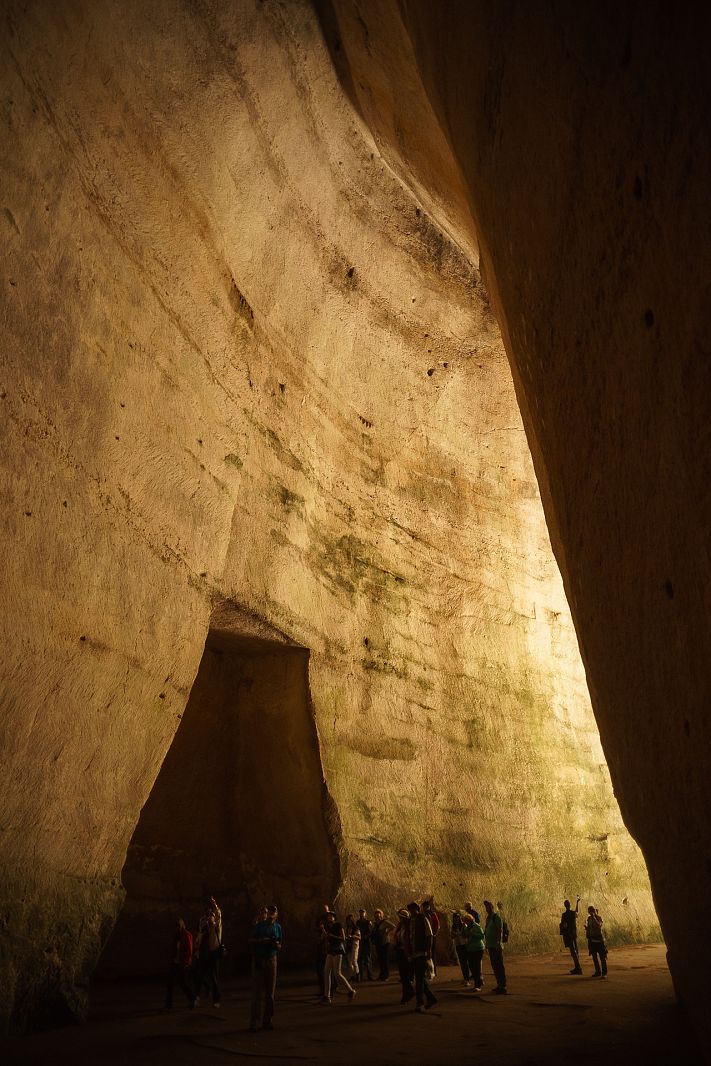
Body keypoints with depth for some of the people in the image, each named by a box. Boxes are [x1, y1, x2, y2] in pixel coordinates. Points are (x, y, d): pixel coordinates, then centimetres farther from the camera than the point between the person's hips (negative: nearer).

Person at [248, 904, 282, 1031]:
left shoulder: (277, 927, 9)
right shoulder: (259, 926, -3)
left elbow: (279, 946, 14)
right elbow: (250, 941, -8)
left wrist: (277, 945, -8)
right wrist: (263, 940, -18)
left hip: (271, 959, 4)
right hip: (258, 959, -4)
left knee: (270, 992, 6)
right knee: (257, 992, -6)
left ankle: (267, 1020, 14)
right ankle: (254, 1022, -1)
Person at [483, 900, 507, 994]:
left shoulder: (496, 917, -11)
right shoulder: (488, 918, 14)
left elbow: (500, 931, -17)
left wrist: (499, 943, -23)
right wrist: (487, 944, 17)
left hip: (496, 946, -8)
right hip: (491, 946, 8)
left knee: (499, 966, -4)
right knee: (494, 966, 13)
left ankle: (502, 986, 0)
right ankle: (499, 985, 22)